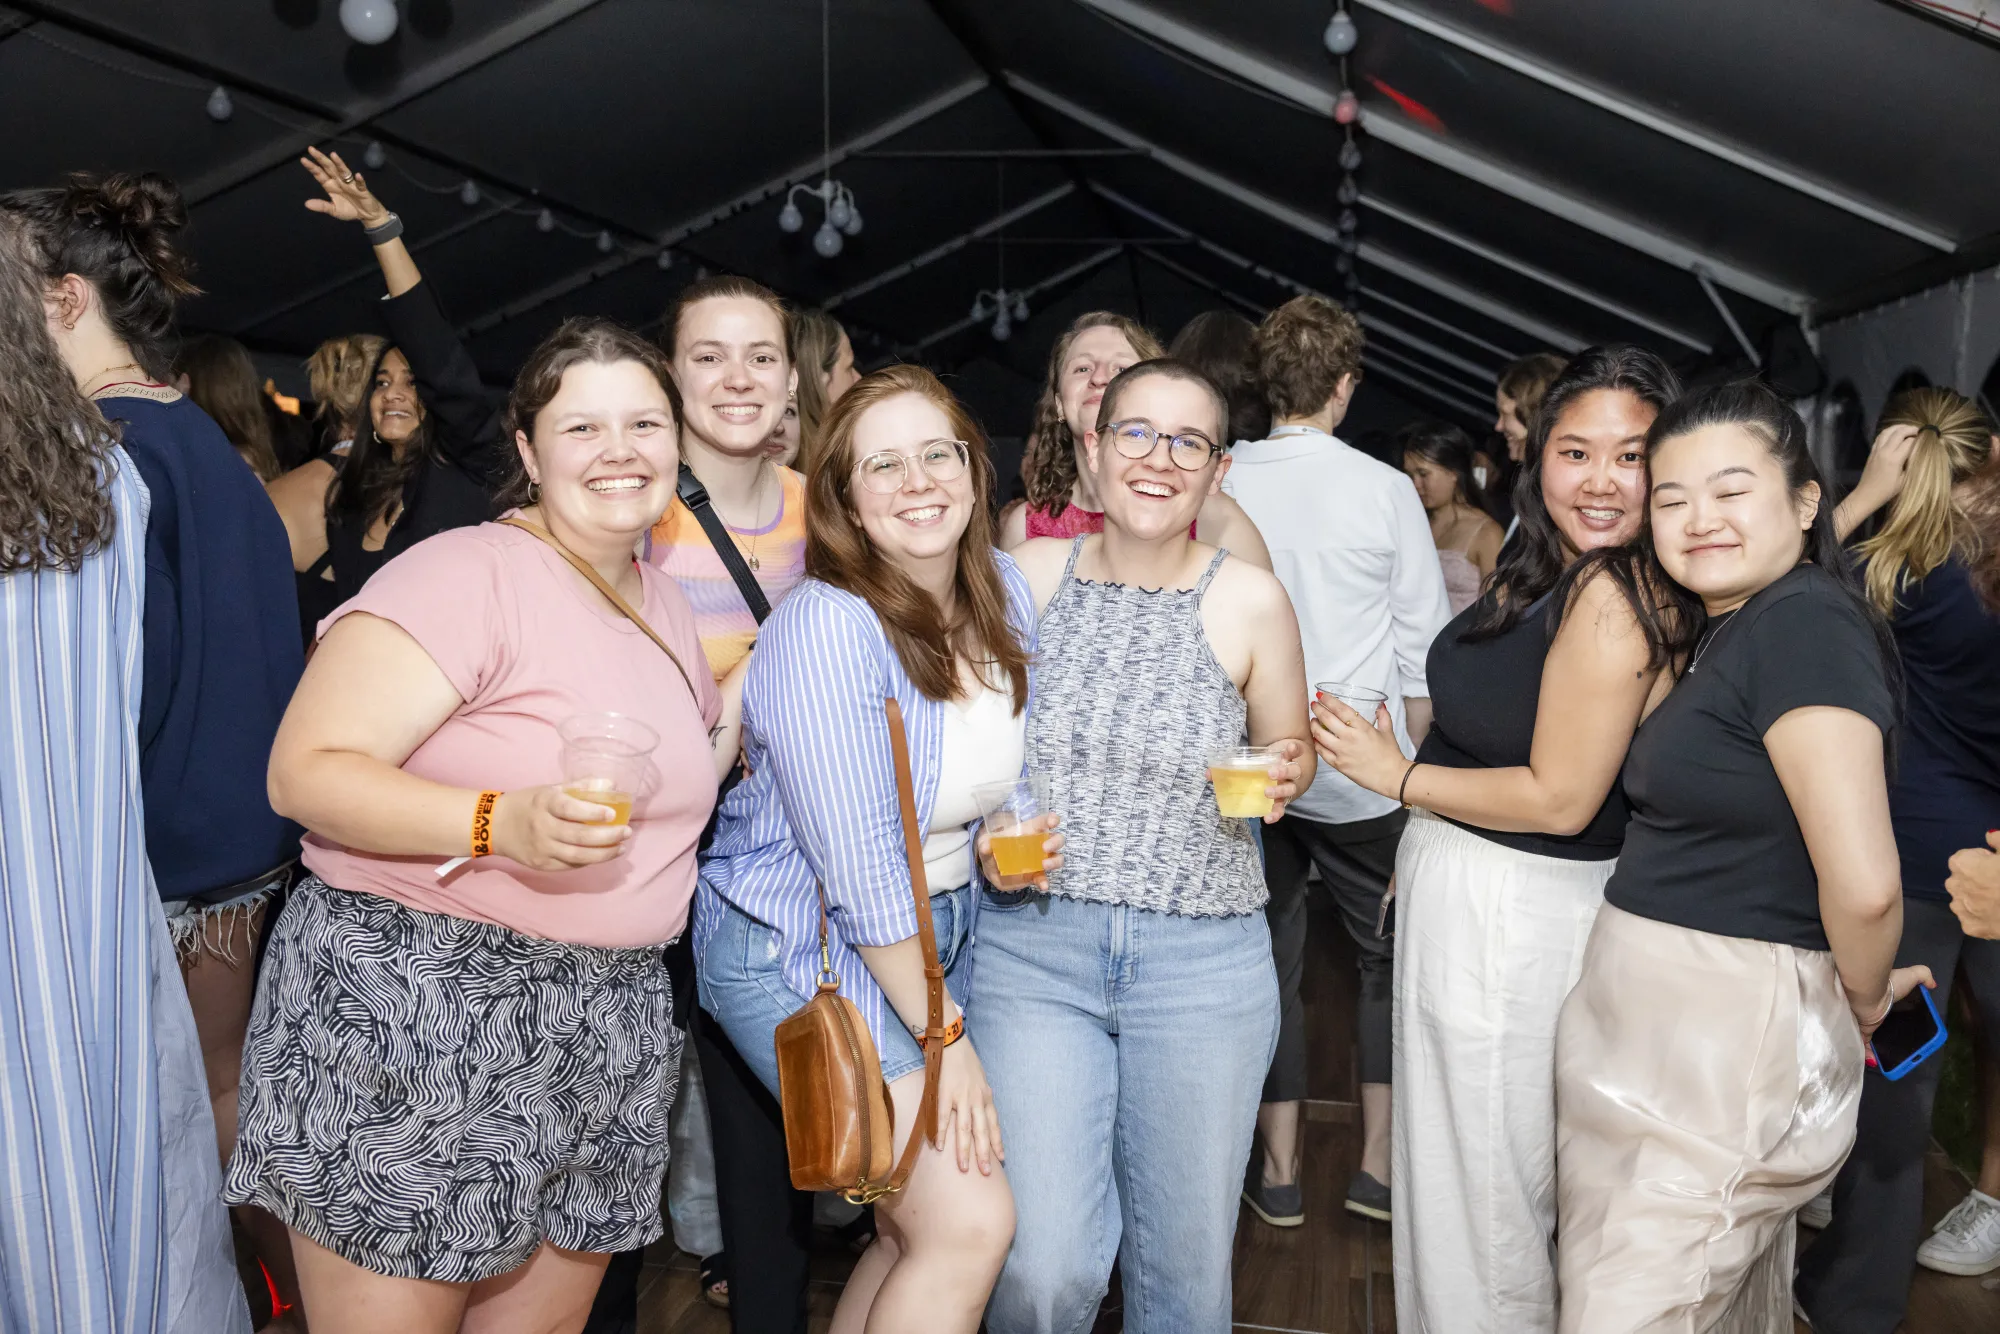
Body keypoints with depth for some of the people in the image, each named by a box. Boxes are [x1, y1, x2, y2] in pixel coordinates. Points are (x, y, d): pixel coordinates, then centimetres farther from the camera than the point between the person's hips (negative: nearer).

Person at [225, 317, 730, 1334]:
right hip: (413, 1015, -7)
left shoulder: (665, 605, 13)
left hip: (611, 1038, 7)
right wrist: (499, 825, -30)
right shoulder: (468, 572, -12)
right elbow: (304, 772, -18)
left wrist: (739, 729, 12)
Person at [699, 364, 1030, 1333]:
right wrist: (944, 1036, -16)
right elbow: (861, 866, -22)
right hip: (800, 941, -7)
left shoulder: (1004, 590, -1)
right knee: (969, 1224, -10)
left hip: (942, 926, 7)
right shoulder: (826, 626, -23)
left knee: (915, 1231, 9)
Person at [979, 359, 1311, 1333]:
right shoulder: (1029, 574, 1)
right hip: (1033, 942, 0)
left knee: (1186, 1254, 12)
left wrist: (1280, 776, -10)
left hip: (1204, 960, 0)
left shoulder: (1251, 601, -2)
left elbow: (1288, 749, 12)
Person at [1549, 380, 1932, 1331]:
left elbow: (1863, 884, -23)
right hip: (1651, 1015, 9)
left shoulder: (1803, 622, -18)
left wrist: (1861, 1003, -8)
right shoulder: (1720, 632, 12)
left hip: (1732, 1032, -9)